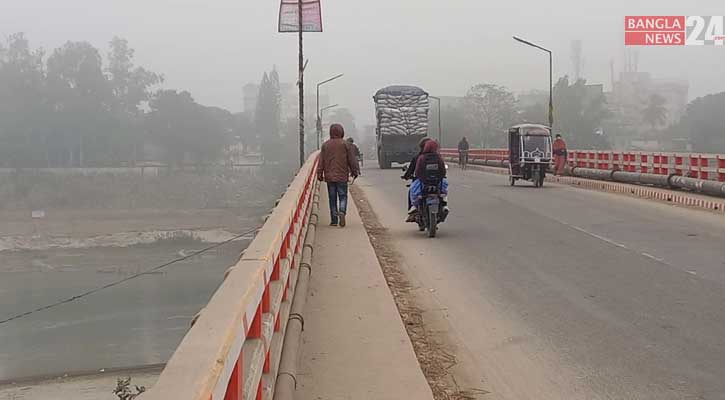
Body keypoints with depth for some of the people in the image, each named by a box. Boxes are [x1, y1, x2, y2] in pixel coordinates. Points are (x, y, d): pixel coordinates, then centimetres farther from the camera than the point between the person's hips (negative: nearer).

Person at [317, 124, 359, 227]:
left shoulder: (325, 145, 2)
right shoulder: (345, 144, -4)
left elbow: (321, 161, 5)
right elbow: (352, 160, 0)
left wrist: (319, 174, 10)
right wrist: (355, 171, 11)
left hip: (329, 177, 2)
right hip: (342, 176, -2)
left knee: (332, 198, 7)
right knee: (343, 196, 6)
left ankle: (334, 220, 6)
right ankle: (342, 211, -21)